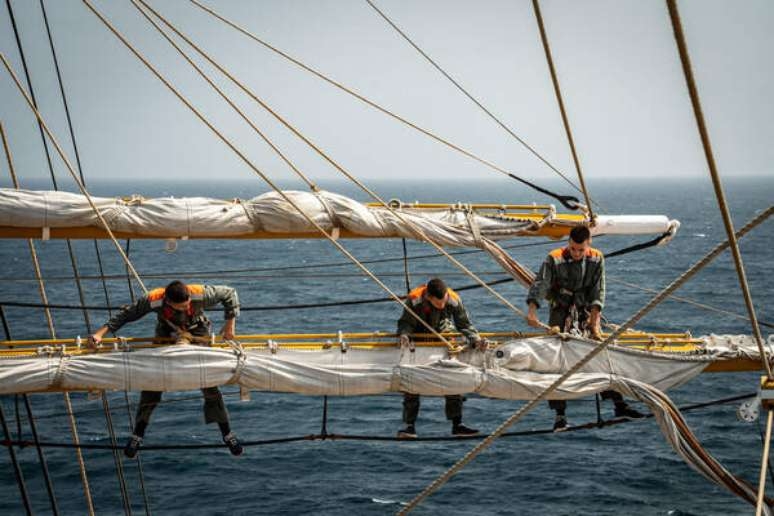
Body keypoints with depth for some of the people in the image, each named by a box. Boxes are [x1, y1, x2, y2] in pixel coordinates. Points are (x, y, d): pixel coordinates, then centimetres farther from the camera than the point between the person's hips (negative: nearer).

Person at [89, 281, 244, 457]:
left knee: (210, 385, -5)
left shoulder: (201, 294, -36)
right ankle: (138, 435, 11)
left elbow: (230, 293, -19)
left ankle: (227, 434, 8)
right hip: (167, 336, 1)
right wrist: (101, 333, -26)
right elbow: (127, 314, -22)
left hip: (198, 335, -1)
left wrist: (230, 323, -18)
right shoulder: (154, 300, -35)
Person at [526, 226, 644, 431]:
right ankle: (559, 414, -5)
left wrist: (594, 317, -15)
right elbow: (540, 283, -22)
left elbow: (598, 291, -4)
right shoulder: (554, 259, -12)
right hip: (561, 314, -3)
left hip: (586, 312, 3)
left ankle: (618, 404, 5)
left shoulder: (597, 259, -2)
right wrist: (532, 310, -37)